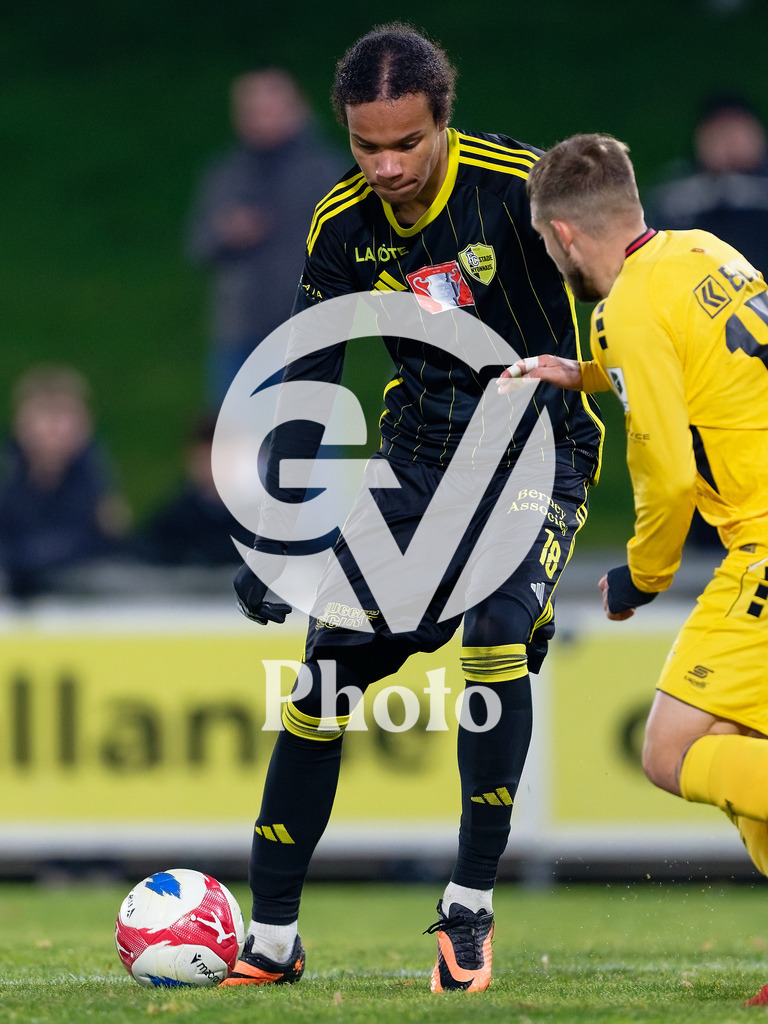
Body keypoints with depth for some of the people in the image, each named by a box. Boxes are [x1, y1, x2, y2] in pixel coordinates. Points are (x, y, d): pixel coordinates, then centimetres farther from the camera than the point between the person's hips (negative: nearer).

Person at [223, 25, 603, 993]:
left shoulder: (518, 184, -18)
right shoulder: (344, 223, -4)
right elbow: (305, 376, 4)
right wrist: (268, 538, -1)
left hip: (536, 447, -4)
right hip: (421, 449, 4)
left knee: (497, 634, -27)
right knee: (329, 659, -4)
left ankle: (470, 906, -13)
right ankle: (272, 936, 6)